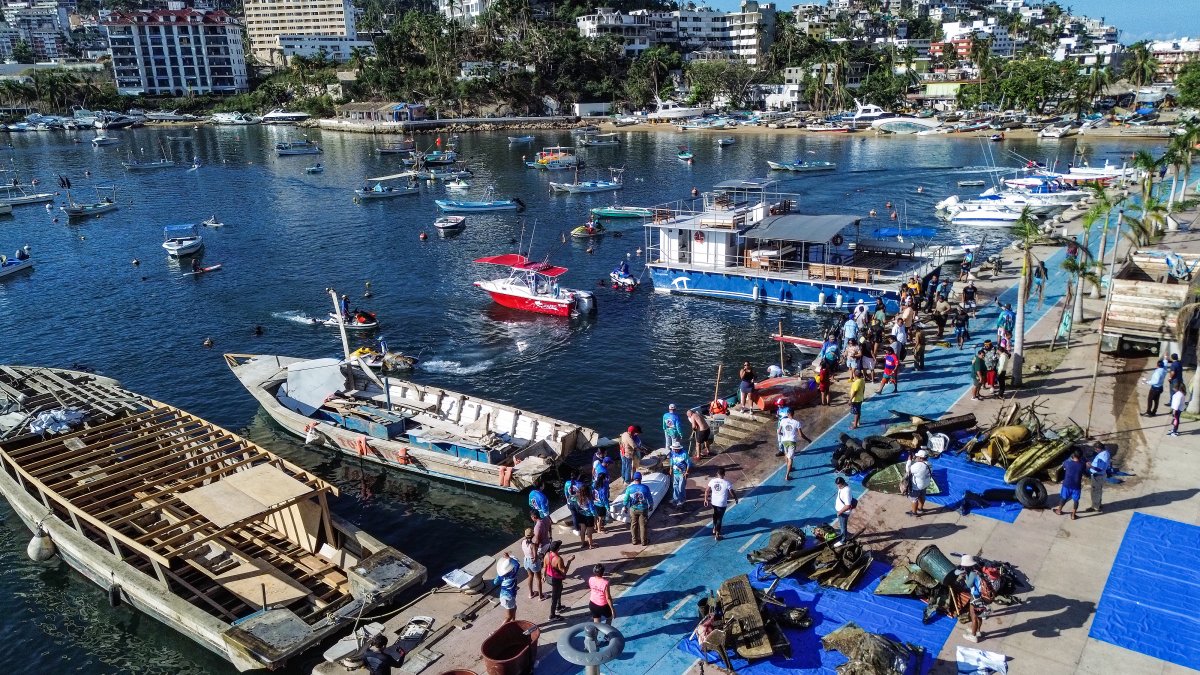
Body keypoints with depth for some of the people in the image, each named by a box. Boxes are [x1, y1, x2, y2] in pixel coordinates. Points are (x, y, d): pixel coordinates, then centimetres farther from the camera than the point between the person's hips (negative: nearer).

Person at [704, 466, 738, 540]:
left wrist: (706, 499, 14)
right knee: (719, 518, 9)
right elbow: (732, 493, -13)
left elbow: (706, 491, 0)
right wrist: (736, 498, 8)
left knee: (715, 516, 28)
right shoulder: (727, 483, -20)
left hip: (714, 502, 4)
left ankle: (714, 530, 41)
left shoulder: (712, 481, -8)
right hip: (722, 504, -4)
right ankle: (717, 535, 17)